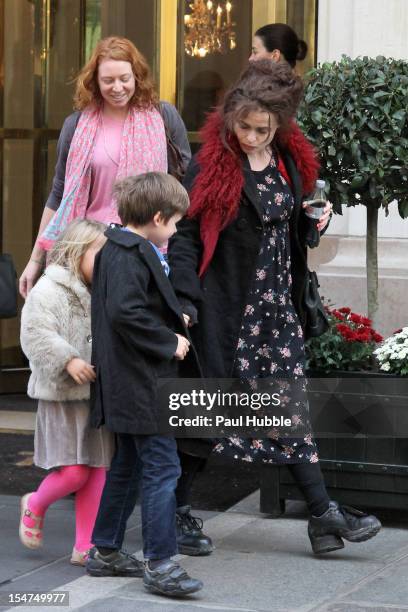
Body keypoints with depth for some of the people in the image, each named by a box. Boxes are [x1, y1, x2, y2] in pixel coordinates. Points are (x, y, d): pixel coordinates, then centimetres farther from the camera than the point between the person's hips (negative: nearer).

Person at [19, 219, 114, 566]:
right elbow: (36, 335, -18)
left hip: (98, 394, 7)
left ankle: (85, 547, 12)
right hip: (62, 395, -7)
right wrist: (68, 361, -26)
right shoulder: (49, 290, -10)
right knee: (74, 470, -11)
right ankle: (35, 507, 20)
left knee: (97, 471, 5)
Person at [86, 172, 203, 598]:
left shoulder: (118, 249, 14)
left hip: (127, 386, 11)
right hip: (142, 384, -11)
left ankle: (105, 552, 26)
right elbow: (124, 313, -28)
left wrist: (174, 319, 13)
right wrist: (169, 343, -18)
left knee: (127, 467, 18)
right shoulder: (129, 255, -18)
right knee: (163, 468, -8)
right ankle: (160, 564, -6)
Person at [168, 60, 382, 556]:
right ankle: (177, 510, 15)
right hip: (226, 306, -5)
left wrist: (314, 221, 0)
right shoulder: (211, 163, -10)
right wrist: (185, 301, -23)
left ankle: (323, 514, 6)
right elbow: (184, 236, -14)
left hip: (278, 305, 5)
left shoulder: (291, 161, 8)